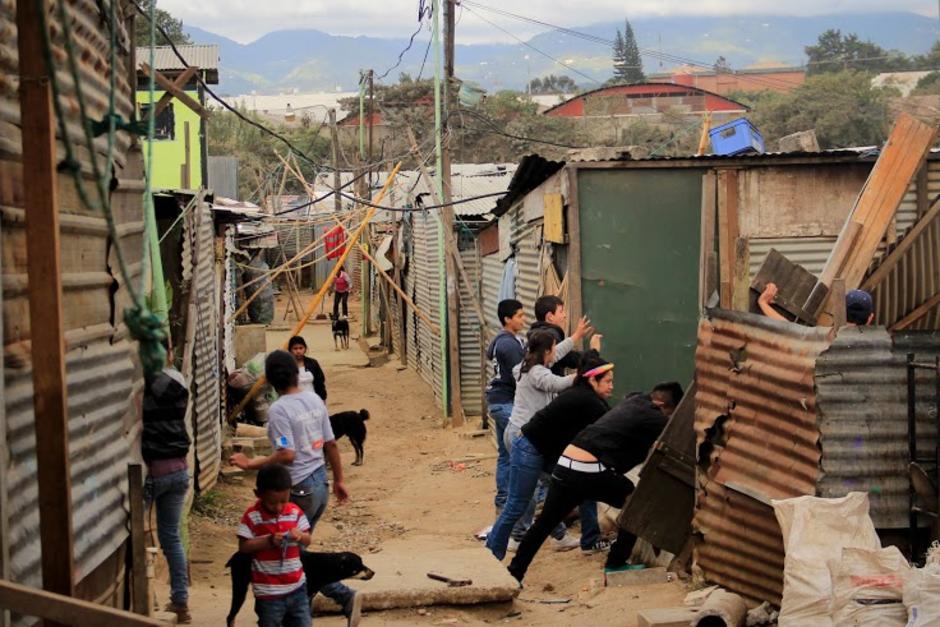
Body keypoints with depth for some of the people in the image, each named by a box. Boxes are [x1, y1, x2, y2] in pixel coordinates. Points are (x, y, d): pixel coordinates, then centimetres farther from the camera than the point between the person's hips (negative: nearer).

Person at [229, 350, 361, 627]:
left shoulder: (278, 410, -17)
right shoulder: (315, 400, 5)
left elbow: (287, 455, -23)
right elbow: (331, 444, 10)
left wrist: (250, 464, -14)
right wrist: (339, 480, 19)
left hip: (300, 488, -8)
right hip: (320, 483, 8)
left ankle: (344, 596, -5)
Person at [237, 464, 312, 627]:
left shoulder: (295, 512, 0)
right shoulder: (252, 516, -11)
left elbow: (308, 540, 5)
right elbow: (243, 546, -11)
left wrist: (300, 536, -18)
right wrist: (269, 541, -22)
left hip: (297, 586, 4)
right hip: (268, 591, -4)